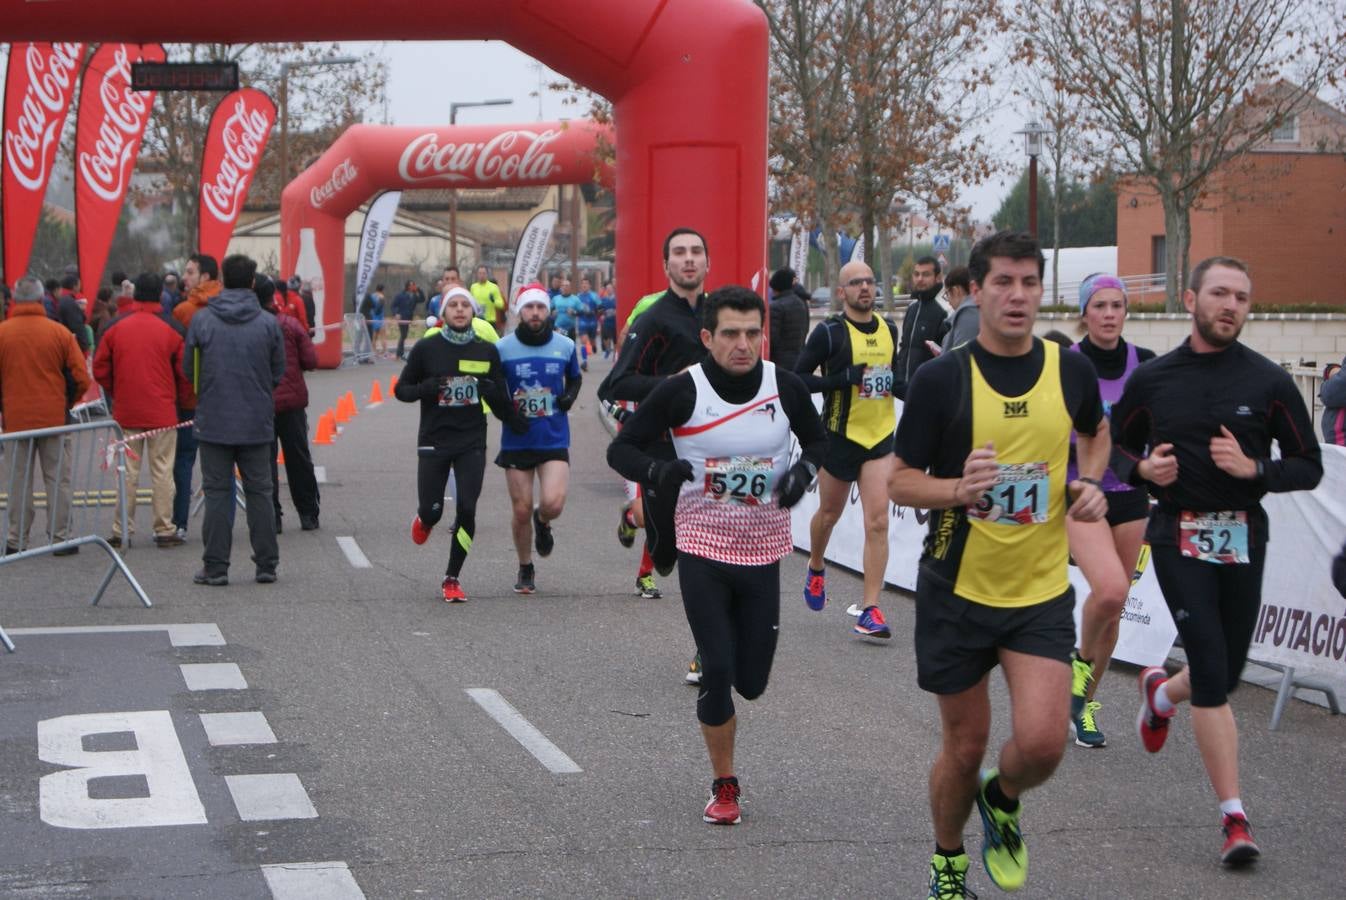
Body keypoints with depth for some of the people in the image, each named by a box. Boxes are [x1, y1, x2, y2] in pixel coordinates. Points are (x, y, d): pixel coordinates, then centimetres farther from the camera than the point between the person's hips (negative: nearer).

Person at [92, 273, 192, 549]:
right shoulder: (172, 329, -6)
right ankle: (165, 530, 3)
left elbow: (100, 369, 3)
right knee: (162, 472, 3)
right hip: (163, 412, -2)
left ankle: (122, 531, 8)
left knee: (127, 472, 8)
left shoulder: (115, 328, 0)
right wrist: (179, 399, 13)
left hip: (126, 412, 2)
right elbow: (185, 371, -4)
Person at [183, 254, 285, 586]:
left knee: (216, 492, 5)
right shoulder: (268, 323, -5)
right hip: (257, 422, 1)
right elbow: (279, 372, 3)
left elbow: (188, 369, 3)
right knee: (259, 491, 10)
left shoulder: (201, 320, -5)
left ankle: (216, 567, 3)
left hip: (213, 421, -1)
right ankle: (266, 564, 12)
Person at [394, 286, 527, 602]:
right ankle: (424, 520, 38)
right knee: (431, 511, -3)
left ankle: (452, 578, 8)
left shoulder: (487, 351, 4)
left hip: (472, 443, 1)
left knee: (467, 510, -8)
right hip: (434, 441, -1)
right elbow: (401, 389, 4)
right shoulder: (426, 348, -1)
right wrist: (425, 389, -15)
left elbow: (500, 399, 13)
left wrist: (518, 423, -2)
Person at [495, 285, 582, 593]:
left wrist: (569, 395, -2)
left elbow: (574, 378, 20)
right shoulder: (503, 348, -3)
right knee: (521, 511, 4)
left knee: (553, 503, -17)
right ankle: (525, 570, 27)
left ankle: (543, 522, 21)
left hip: (554, 440, 0)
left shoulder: (565, 346, 2)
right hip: (516, 441, 0)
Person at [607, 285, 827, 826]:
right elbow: (621, 450, -4)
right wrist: (658, 470, -24)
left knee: (751, 682, 5)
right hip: (702, 547, -2)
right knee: (716, 671, -7)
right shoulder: (681, 391, -11)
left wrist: (804, 471, -8)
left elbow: (818, 441, 14)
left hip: (763, 552, 2)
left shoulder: (786, 388, -4)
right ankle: (724, 786, 12)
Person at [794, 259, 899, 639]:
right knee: (829, 514, 16)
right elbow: (799, 378, -14)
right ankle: (816, 568, 48)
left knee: (877, 521, -9)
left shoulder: (889, 329, 6)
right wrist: (847, 378, -22)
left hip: (880, 436, 3)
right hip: (841, 435, -3)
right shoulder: (829, 331, -10)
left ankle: (869, 609, -9)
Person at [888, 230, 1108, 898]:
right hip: (957, 591, -2)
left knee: (1041, 743, -13)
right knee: (964, 747, 8)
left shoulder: (1070, 370, -1)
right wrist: (958, 490, -25)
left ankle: (1002, 800, 23)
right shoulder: (940, 378, -10)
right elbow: (900, 481, -6)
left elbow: (1095, 433, 22)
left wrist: (1089, 481, 2)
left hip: (1042, 592, 2)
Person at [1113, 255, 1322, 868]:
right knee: (1213, 676, -13)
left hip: (1244, 537, 2)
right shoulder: (1152, 379, 3)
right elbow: (1117, 447, 15)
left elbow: (1309, 467, 2)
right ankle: (1234, 817, -9)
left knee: (1226, 673, 12)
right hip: (1179, 535, -2)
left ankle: (1162, 692, 48)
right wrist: (1144, 468, -7)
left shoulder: (1268, 381, -1)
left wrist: (1252, 468, -16)